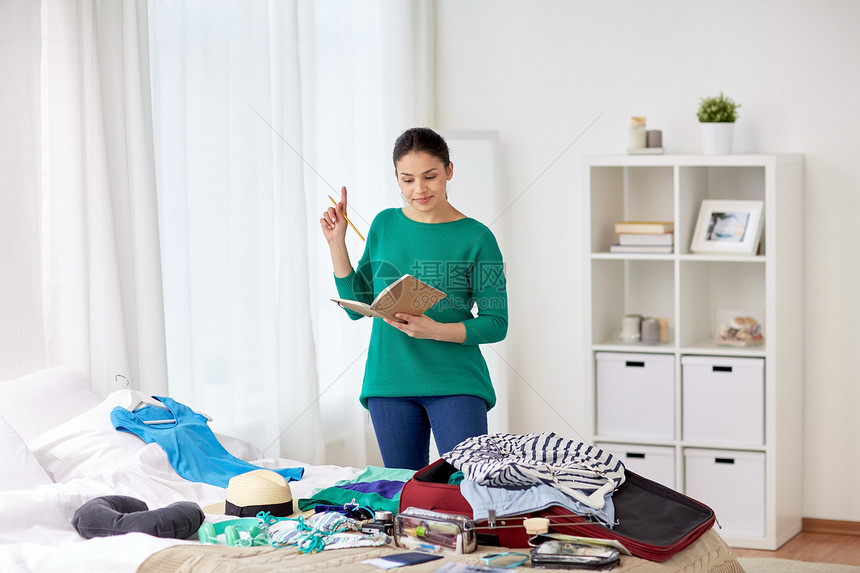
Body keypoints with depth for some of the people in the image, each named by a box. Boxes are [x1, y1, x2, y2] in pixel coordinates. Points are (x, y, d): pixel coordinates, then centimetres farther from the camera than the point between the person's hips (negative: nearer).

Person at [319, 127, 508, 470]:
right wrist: (336, 243, 4)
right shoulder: (384, 225, 9)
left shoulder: (476, 238, -3)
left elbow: (496, 323, -4)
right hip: (389, 382, 3)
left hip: (455, 384, -3)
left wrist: (436, 330, -19)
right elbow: (357, 306, 13)